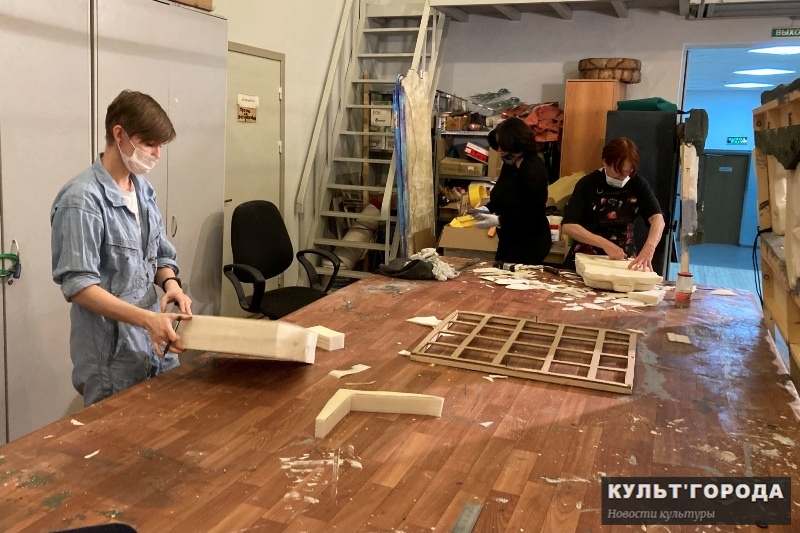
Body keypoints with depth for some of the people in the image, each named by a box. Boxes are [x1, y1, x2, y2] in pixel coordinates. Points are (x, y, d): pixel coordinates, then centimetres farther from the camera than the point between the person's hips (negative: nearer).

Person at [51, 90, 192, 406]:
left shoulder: (143, 189, 7)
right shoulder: (82, 199, -17)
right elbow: (77, 285, -19)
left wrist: (171, 283, -8)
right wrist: (146, 318, -28)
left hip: (155, 345, 7)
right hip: (112, 355, -7)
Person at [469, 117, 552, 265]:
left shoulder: (534, 169, -20)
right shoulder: (509, 164, 8)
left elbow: (533, 211, -25)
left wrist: (498, 221, -26)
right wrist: (486, 210, 1)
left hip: (530, 243, -9)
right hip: (510, 239, 9)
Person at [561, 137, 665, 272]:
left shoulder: (639, 184, 0)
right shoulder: (588, 184, -9)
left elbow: (657, 218, -12)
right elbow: (568, 226, -16)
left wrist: (648, 249, -32)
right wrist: (605, 244, -25)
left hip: (625, 260, 0)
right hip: (586, 260, 0)